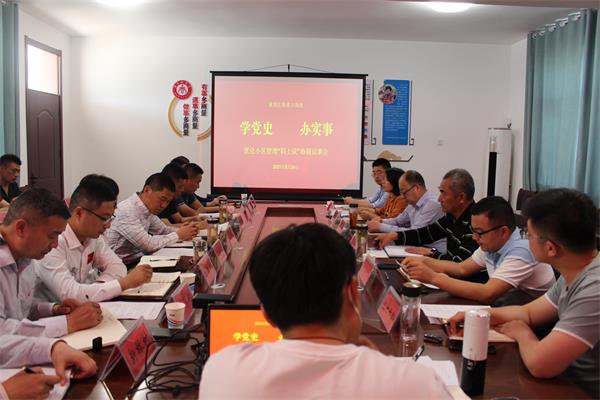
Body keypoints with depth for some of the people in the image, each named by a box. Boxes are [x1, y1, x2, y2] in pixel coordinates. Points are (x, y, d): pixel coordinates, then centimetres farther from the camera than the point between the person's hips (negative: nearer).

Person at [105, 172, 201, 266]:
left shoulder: (148, 209, 3)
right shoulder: (126, 211, -22)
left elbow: (163, 230, 16)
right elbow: (148, 244, -26)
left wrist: (181, 230, -4)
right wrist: (178, 235, -15)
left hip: (138, 259, 8)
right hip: (123, 266, -8)